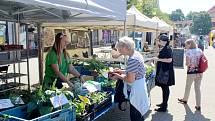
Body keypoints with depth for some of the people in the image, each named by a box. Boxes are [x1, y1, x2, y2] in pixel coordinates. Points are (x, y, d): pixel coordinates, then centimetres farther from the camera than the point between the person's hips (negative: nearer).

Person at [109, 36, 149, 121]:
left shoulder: (132, 59, -27)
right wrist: (121, 71, 8)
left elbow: (130, 80, -27)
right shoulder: (137, 54, 3)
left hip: (135, 91, -9)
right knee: (139, 114, 25)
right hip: (140, 88, 10)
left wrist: (119, 76, -12)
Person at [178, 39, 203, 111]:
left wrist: (187, 64, 3)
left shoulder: (188, 52, -13)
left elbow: (187, 63, -17)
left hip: (191, 72, -4)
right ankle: (198, 105, 10)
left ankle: (185, 100, 38)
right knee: (197, 88, 10)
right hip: (199, 72, 5)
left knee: (188, 87, 17)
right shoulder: (200, 50, 4)